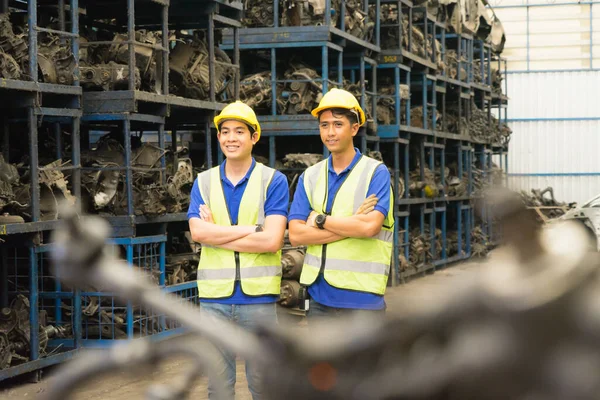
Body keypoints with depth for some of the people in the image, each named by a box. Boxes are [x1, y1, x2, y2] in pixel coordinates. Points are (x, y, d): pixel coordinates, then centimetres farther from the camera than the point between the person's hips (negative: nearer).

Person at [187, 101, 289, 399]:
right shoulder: (204, 182, 7)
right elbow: (198, 232, -8)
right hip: (214, 297, 2)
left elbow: (272, 240, -13)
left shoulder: (273, 181, -1)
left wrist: (216, 234, -8)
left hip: (258, 296, -2)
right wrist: (254, 229, -12)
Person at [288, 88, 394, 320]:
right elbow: (295, 235, -3)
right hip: (319, 296, 5)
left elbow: (370, 226, -18)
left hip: (361, 295, -4)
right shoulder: (310, 177, 9)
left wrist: (320, 220, -7)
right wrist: (353, 223, -11)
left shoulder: (376, 172, -3)